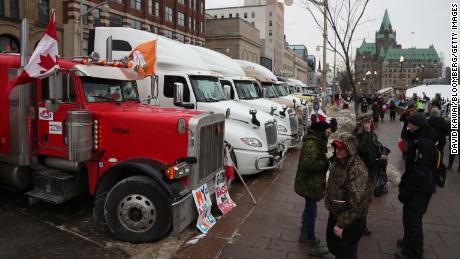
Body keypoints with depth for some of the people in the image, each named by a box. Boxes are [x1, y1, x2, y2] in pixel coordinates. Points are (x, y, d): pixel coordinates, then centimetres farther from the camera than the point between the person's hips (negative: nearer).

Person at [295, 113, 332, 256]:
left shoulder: (317, 140, 5)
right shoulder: (311, 144, -27)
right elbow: (308, 164, -32)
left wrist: (327, 159, 0)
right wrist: (326, 163, -23)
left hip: (311, 183, 10)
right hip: (310, 184, -10)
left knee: (309, 209, 23)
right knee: (311, 212, 0)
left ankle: (304, 235, 41)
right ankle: (313, 246, 12)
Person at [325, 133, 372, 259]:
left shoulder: (357, 169, -27)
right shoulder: (338, 162, 1)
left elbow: (355, 202, -28)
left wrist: (341, 224, -23)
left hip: (350, 220, -8)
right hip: (335, 213, 8)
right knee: (332, 244, 23)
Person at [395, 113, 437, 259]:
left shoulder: (423, 143, -24)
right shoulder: (421, 140, 9)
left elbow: (419, 172, -26)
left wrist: (406, 190, -20)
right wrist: (404, 184, 19)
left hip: (419, 190, -10)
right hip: (419, 187, 10)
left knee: (412, 219, -2)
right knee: (410, 216, 22)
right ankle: (409, 242, 39)